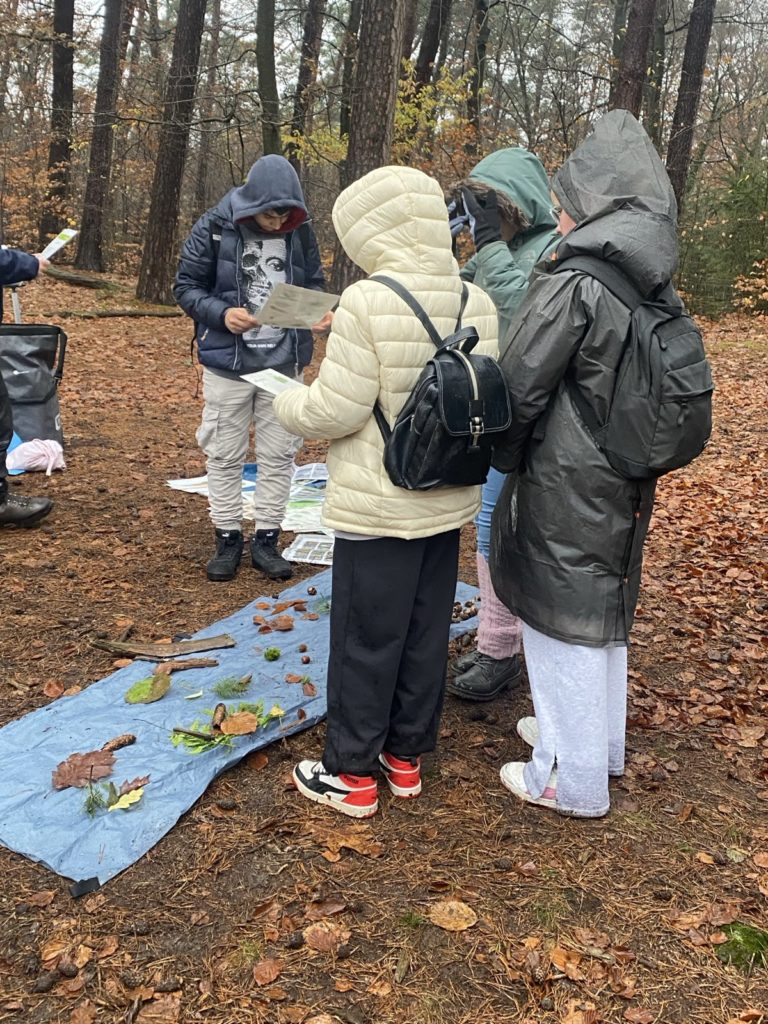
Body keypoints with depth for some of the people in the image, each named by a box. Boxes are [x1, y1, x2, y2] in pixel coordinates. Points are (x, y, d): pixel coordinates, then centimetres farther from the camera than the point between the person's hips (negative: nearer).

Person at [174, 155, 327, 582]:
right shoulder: (214, 229, -9)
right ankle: (228, 539, 22)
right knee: (226, 455, 7)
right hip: (228, 362, -2)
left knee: (279, 455, 8)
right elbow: (187, 288, -4)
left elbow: (314, 285, 10)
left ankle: (267, 539, 21)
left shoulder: (300, 232, -2)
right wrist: (222, 314, -22)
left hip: (284, 363, 2)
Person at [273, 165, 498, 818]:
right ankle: (407, 757, 33)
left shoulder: (369, 302, -19)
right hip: (450, 499, 6)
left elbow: (337, 409, -18)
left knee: (365, 640, 8)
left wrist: (288, 405, 2)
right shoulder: (477, 302, 0)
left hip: (378, 506, -6)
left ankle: (352, 775, 23)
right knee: (427, 634, 16)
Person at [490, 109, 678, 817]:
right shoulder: (654, 288, 6)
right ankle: (599, 743, 39)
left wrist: (506, 458, 1)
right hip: (625, 484, 8)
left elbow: (519, 386, -16)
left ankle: (572, 780, 18)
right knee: (604, 612, 21)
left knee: (561, 622, 4)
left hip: (563, 486, -8)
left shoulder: (573, 284, -18)